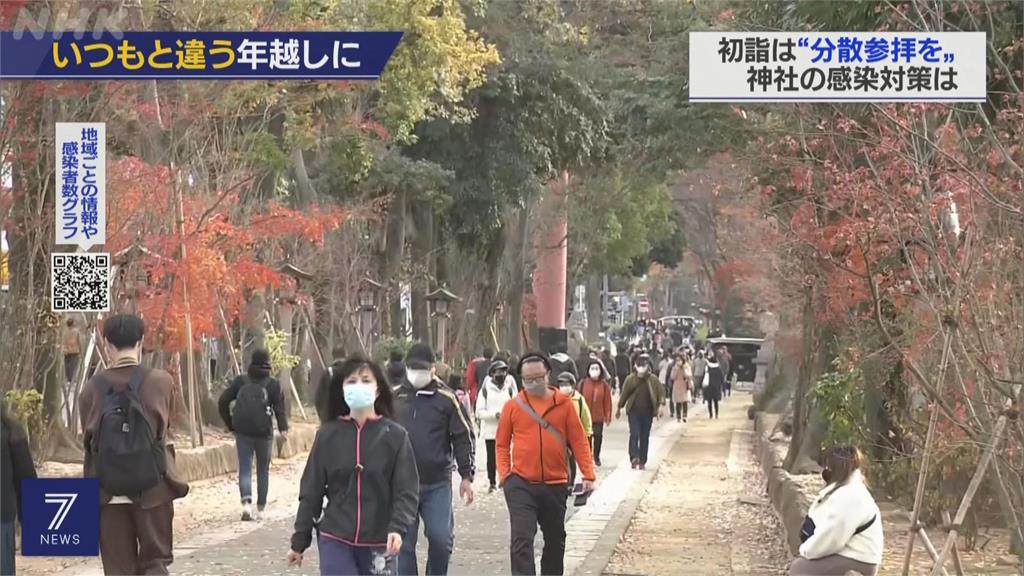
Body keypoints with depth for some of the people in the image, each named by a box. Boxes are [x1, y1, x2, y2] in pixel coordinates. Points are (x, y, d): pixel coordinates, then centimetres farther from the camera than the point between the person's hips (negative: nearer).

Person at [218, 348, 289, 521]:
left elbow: (222, 403, 4)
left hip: (242, 433, 1)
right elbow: (280, 408, -9)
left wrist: (230, 425, 11)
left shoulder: (240, 380, 5)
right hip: (264, 433, -1)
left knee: (244, 468, 1)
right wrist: (283, 428, -12)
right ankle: (260, 509, 14)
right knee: (263, 470, 12)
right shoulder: (273, 384, 1)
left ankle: (246, 502, -22)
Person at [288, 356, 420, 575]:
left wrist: (398, 528, -24)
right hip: (335, 540, 0)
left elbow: (407, 491, -7)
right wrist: (300, 540, 8)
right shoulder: (328, 435, 1)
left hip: (378, 543, 0)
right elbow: (311, 491, 7)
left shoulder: (395, 436, -3)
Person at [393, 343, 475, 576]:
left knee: (441, 539, -5)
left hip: (437, 484, -1)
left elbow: (463, 437, 3)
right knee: (404, 543, 1)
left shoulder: (446, 398, 1)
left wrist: (466, 476, -2)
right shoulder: (394, 398, 7)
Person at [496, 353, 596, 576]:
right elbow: (502, 444, 5)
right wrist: (504, 474, -6)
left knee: (555, 539, 17)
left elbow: (579, 441, 1)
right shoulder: (513, 406, 0)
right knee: (521, 540, -13)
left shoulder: (563, 404, 0)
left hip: (555, 485, 2)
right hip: (521, 484, -2)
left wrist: (588, 474, -5)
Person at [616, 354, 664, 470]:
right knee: (634, 434, -15)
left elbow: (661, 392, -1)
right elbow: (624, 394, 5)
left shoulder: (653, 380, -2)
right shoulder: (630, 379, -3)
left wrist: (661, 405, -18)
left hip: (647, 413, 1)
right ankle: (634, 458, -21)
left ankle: (642, 461, 15)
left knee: (645, 437, 7)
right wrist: (619, 408, 12)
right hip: (634, 411, -1)